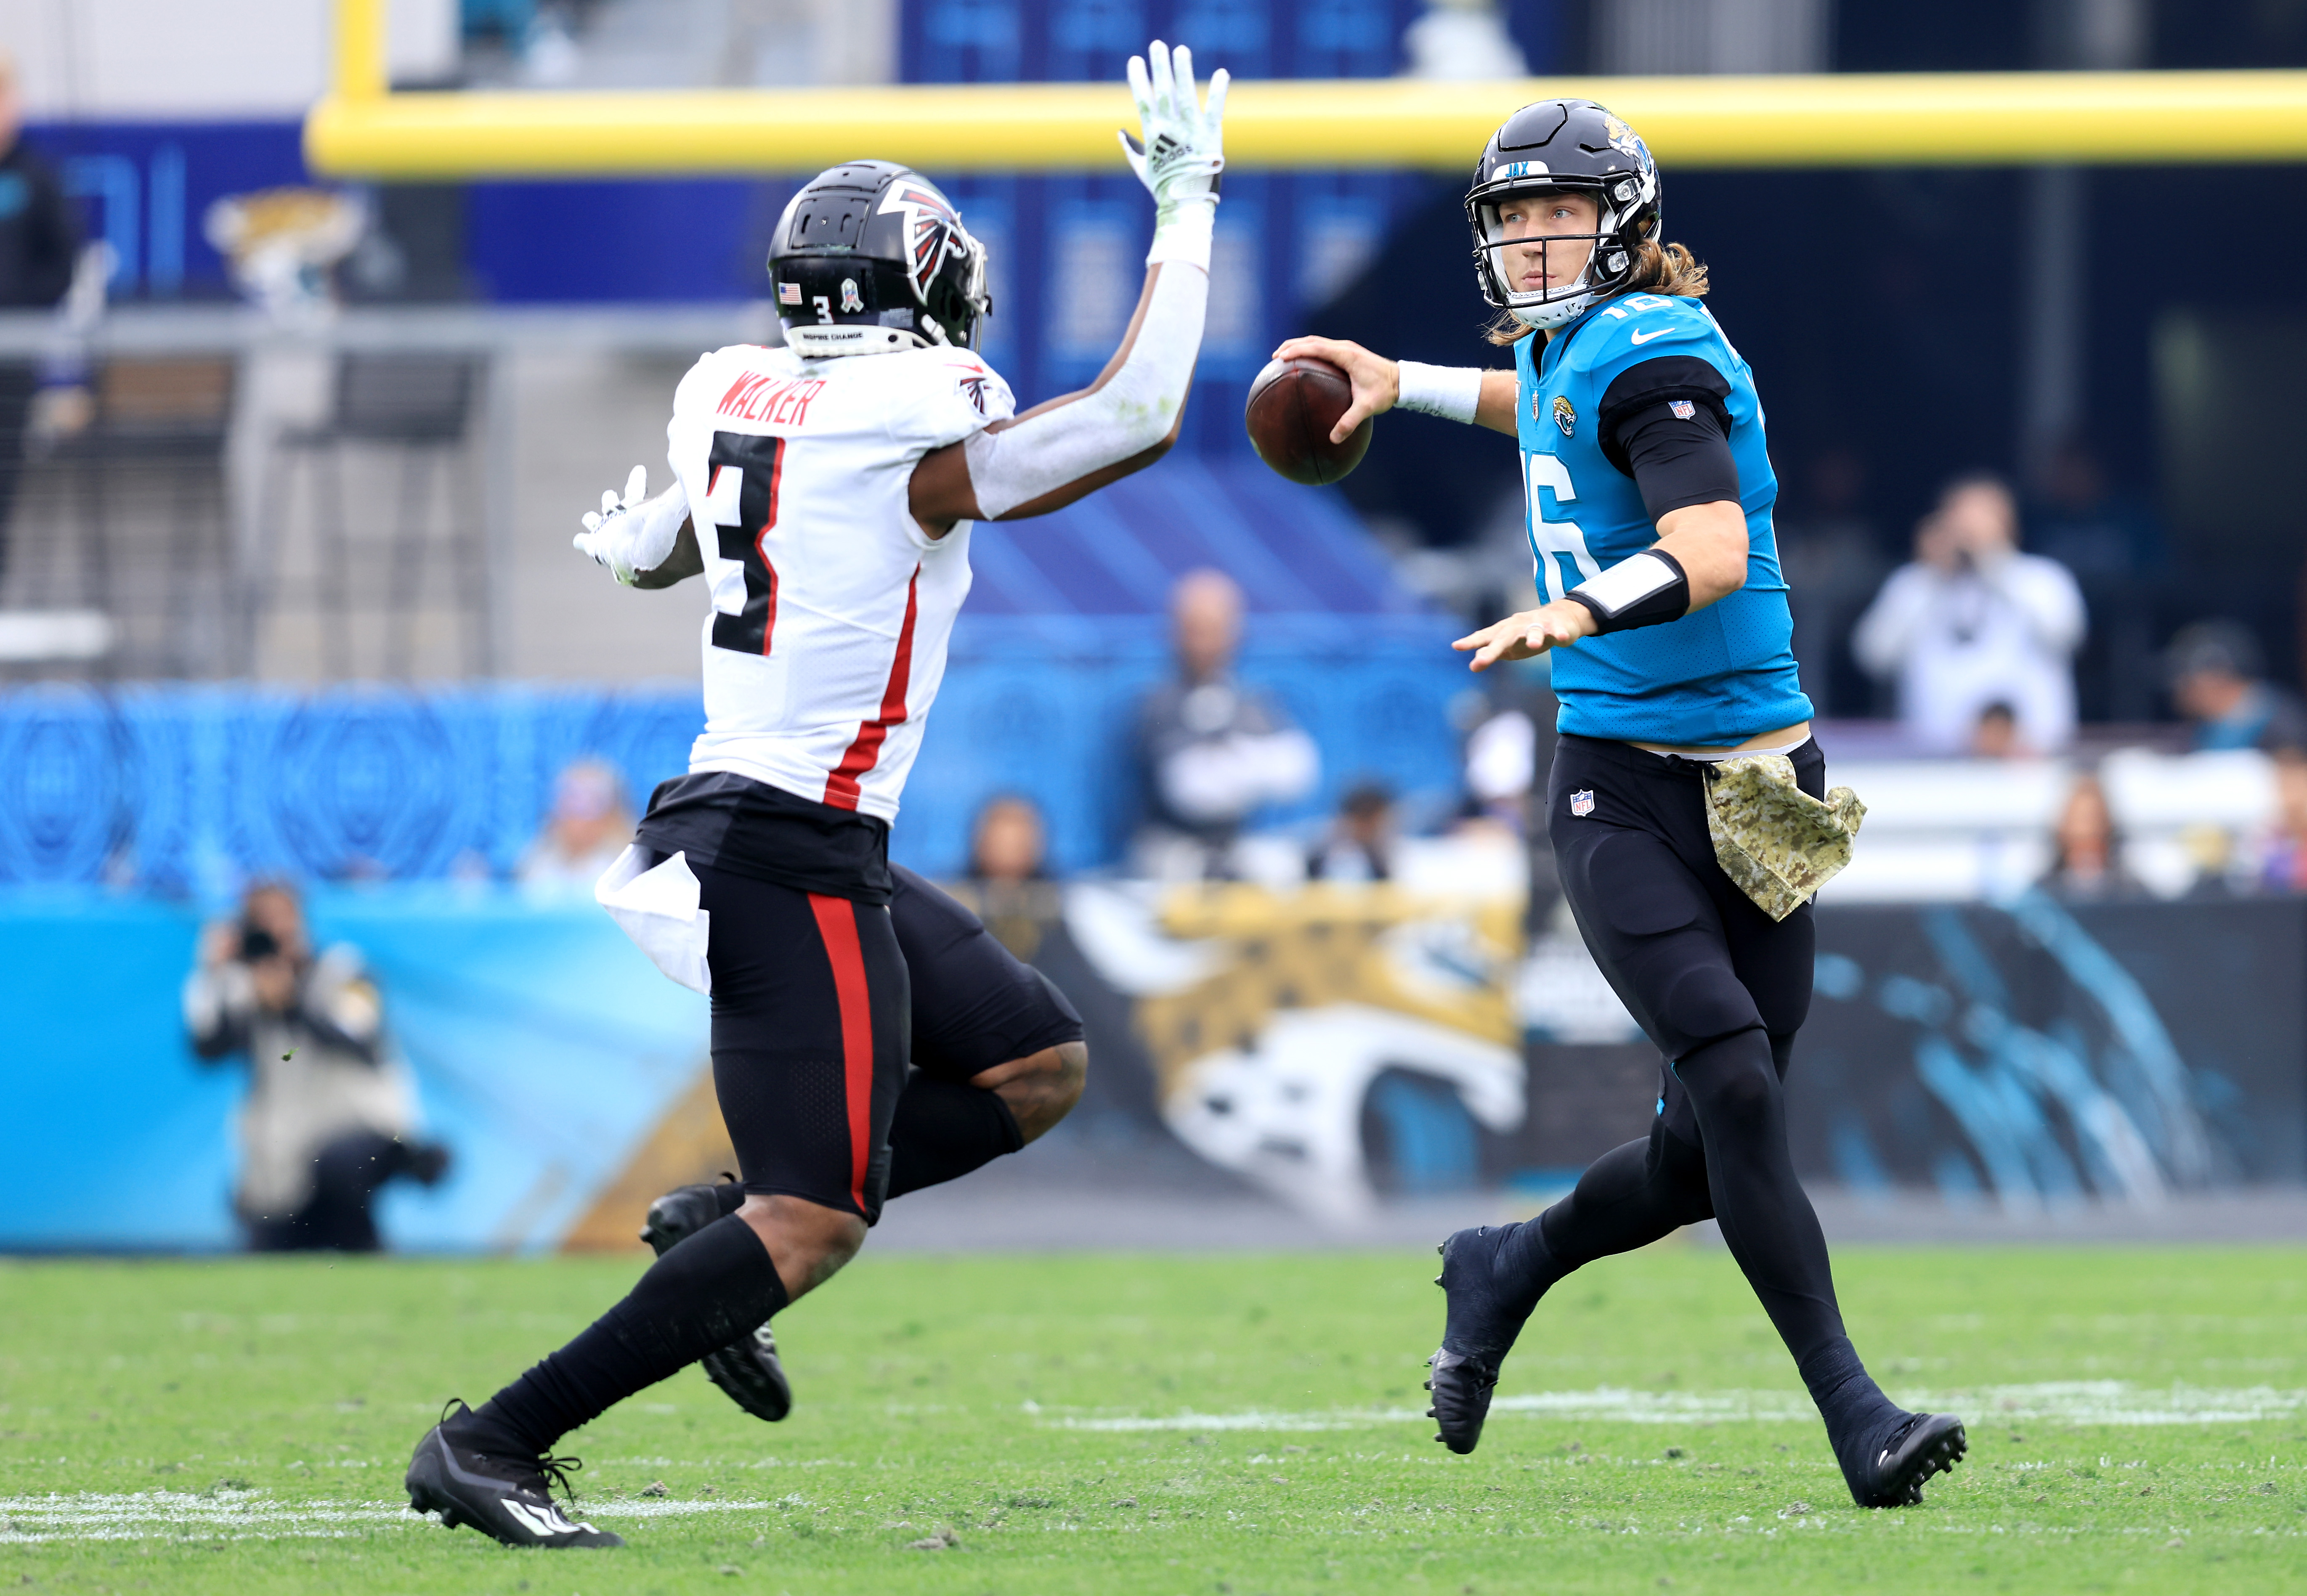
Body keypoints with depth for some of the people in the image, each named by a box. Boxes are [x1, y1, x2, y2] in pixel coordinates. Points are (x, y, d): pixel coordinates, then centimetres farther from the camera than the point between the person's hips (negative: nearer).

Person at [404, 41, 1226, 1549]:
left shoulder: (735, 398, 7)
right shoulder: (916, 434, -15)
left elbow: (651, 553, 28)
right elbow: (1139, 417, -8)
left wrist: (634, 528, 53)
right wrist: (1187, 209, 1)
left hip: (729, 817, 9)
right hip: (792, 861, -9)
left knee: (1036, 1069, 16)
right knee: (812, 1225, -8)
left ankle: (723, 1226, 12)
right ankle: (494, 1444, -10)